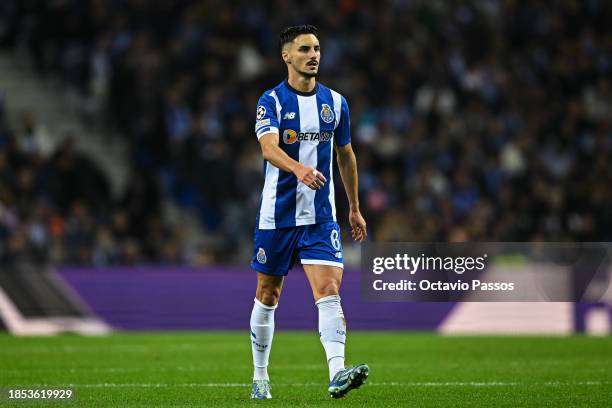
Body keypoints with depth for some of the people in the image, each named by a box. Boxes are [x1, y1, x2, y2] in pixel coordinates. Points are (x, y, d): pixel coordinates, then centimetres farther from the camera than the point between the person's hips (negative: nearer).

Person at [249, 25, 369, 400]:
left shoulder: (335, 102, 7)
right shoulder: (272, 101, -6)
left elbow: (346, 155, 19)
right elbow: (269, 148, -25)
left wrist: (355, 208, 22)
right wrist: (298, 168, -45)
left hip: (321, 215, 2)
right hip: (277, 214, -2)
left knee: (329, 290, -16)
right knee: (268, 296, 10)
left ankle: (337, 374, -27)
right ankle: (260, 377, 24)